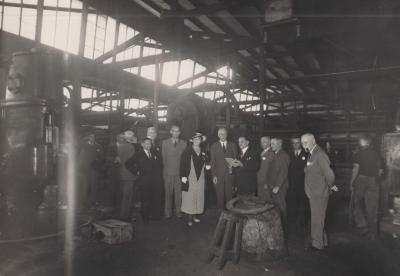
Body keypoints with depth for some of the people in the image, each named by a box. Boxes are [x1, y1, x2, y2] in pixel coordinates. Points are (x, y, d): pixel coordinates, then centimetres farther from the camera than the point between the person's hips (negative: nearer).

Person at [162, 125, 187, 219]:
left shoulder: (184, 143, 8)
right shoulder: (165, 142, 7)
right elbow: (163, 157, 8)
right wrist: (166, 167, 4)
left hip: (180, 172, 1)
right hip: (168, 172, 0)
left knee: (179, 193, 2)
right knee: (168, 193, 4)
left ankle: (178, 211, 14)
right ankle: (168, 212, 15)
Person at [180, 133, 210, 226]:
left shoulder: (203, 151, 10)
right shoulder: (187, 150, -4)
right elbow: (183, 163, -9)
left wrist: (206, 166, -3)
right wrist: (183, 176, -17)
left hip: (200, 177, 5)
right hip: (190, 177, -5)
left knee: (199, 196, 8)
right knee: (190, 196, -4)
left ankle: (195, 215, 18)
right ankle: (190, 218, 3)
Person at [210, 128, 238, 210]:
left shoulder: (232, 145, 10)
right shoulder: (214, 146, 7)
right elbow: (212, 162, 3)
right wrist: (214, 175, -4)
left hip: (230, 174, 1)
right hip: (219, 175, 0)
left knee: (229, 194, 0)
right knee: (220, 195, 2)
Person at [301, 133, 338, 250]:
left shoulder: (320, 155, -21)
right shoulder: (312, 154, 9)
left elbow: (330, 175, -27)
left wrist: (331, 186, -10)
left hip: (319, 194, -9)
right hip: (314, 193, 9)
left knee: (317, 220, 4)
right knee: (318, 219, 20)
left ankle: (317, 244, 20)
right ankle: (323, 241, 36)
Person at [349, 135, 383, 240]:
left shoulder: (358, 154, -6)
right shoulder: (376, 154, 5)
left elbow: (356, 169, -12)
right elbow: (380, 171, 5)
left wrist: (351, 182, -6)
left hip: (360, 180, -3)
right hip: (372, 182, 3)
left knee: (357, 204, 14)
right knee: (372, 208, 9)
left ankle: (362, 225, 6)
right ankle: (372, 233, 16)